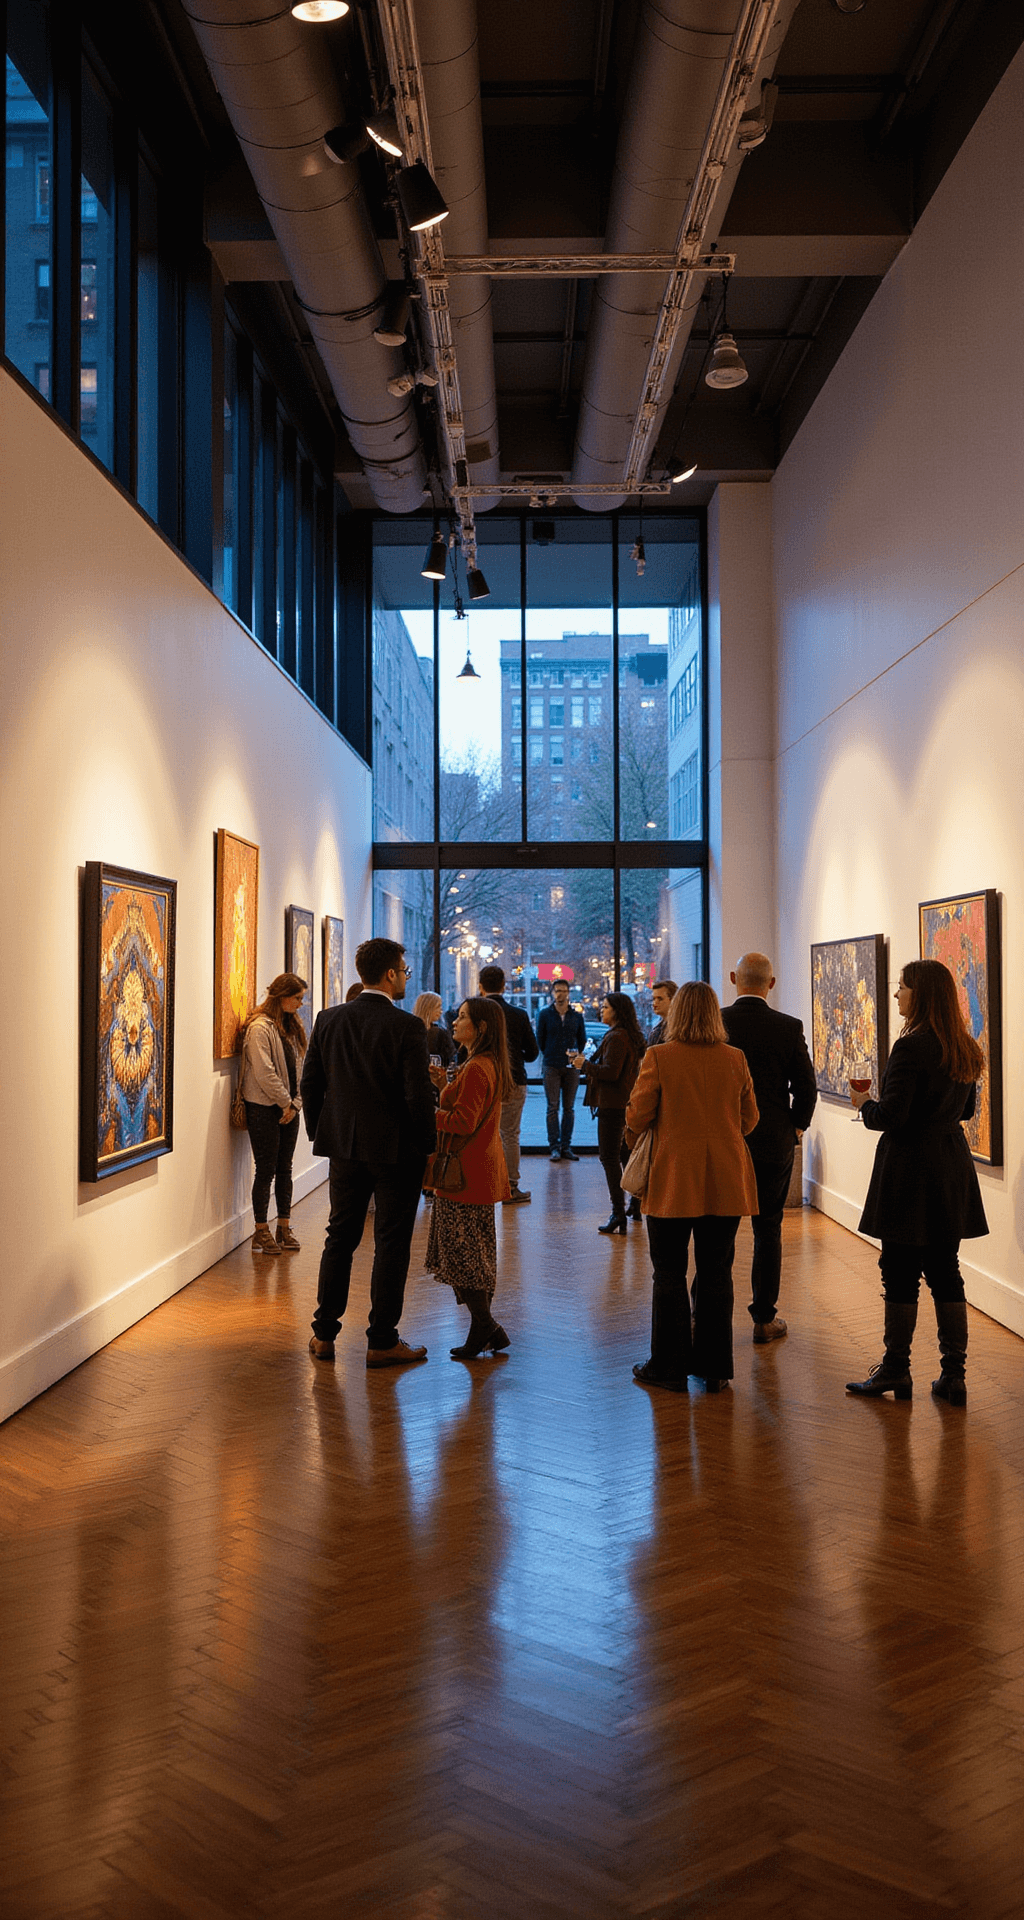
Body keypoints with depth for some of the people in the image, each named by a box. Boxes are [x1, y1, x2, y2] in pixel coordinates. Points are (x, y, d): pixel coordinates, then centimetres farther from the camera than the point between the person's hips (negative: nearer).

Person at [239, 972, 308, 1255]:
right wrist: (285, 1102, -11)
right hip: (264, 1109, -7)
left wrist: (296, 1103, 2)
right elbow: (264, 1073, -18)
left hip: (287, 1108, 7)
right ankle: (261, 1232, 9)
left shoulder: (291, 1026, 13)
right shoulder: (260, 1027, -12)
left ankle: (284, 1229, 17)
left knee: (285, 1169, 10)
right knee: (266, 1169, -1)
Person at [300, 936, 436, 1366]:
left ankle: (323, 1335, 21)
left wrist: (320, 1133, 17)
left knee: (340, 1239, 15)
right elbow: (418, 1096, -17)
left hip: (345, 1146, 5)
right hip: (396, 1150, -5)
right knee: (391, 1245, 5)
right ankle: (382, 1342, 11)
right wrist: (427, 1144, -3)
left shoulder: (328, 1020, 1)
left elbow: (310, 1084, 6)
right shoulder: (407, 1027, -15)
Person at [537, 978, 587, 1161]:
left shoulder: (577, 1016, 7)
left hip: (572, 1067, 2)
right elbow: (540, 1038, 9)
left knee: (569, 1108, 5)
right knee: (553, 1107, -2)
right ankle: (554, 1147, 1)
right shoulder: (545, 1014, 2)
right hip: (552, 1067, -2)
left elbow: (582, 1040, 16)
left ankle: (566, 1146, 10)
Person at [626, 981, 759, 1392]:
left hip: (672, 1182, -3)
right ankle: (713, 1367, 19)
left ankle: (669, 1367, 15)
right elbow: (749, 1120, 7)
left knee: (670, 1275, 8)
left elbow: (637, 1116, -7)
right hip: (725, 1184, 3)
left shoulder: (659, 1058, -11)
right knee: (716, 1274, 12)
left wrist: (633, 1140, 14)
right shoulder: (735, 1059, -1)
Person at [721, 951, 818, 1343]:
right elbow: (806, 1087, -3)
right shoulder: (789, 1028, -5)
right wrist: (795, 1128, 11)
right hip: (774, 1143, 0)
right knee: (768, 1230, 10)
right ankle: (764, 1319, 15)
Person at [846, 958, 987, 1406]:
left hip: (910, 1168, -8)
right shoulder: (966, 1049, 8)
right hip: (951, 1166, 8)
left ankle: (895, 1371, 12)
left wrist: (864, 1104, -1)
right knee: (945, 1272, 11)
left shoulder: (912, 1046, -17)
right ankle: (954, 1375, 14)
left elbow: (890, 1117, -19)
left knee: (900, 1273, 2)